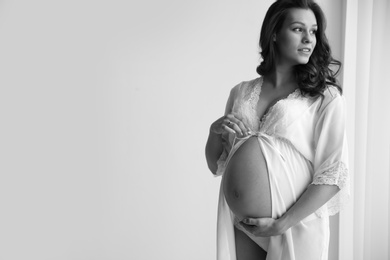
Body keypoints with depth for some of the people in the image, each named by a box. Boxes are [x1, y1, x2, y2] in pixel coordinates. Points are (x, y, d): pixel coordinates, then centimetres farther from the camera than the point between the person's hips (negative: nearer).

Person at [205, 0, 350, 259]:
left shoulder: (326, 96, -7)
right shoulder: (241, 92, 2)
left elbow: (333, 175, -10)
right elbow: (216, 166, 8)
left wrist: (282, 224, -16)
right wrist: (215, 131, -10)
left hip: (296, 226, -2)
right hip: (243, 228, 2)